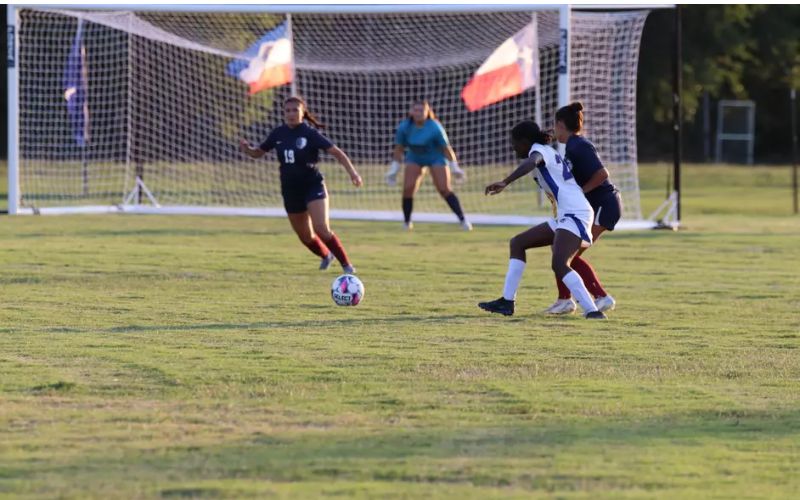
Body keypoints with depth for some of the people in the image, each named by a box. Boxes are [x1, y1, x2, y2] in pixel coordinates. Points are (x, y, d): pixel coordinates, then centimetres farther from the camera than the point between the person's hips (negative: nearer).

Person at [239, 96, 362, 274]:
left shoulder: (310, 134, -13)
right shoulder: (278, 134, 0)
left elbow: (336, 152, -16)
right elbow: (258, 152, 12)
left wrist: (351, 171, -29)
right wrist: (246, 149, -11)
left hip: (313, 186, -5)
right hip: (290, 190, 5)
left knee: (322, 229, -21)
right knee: (306, 237, 13)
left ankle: (346, 264, -6)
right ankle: (325, 255, 43)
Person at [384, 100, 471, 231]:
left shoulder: (435, 128, -26)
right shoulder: (404, 127, -17)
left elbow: (446, 148, -17)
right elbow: (399, 149, -5)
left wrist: (454, 167, -13)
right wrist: (394, 169, -2)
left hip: (436, 157, -3)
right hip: (415, 157, 3)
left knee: (444, 189, -12)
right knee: (408, 188, -14)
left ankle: (463, 220, -4)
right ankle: (407, 223, 2)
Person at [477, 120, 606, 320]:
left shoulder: (539, 149, -6)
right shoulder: (550, 153, 23)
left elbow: (531, 163, -30)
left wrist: (504, 183, -44)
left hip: (575, 214, -11)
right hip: (567, 215, 11)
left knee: (559, 265, -26)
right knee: (518, 243, 16)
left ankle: (592, 311, -32)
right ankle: (507, 302, 15)